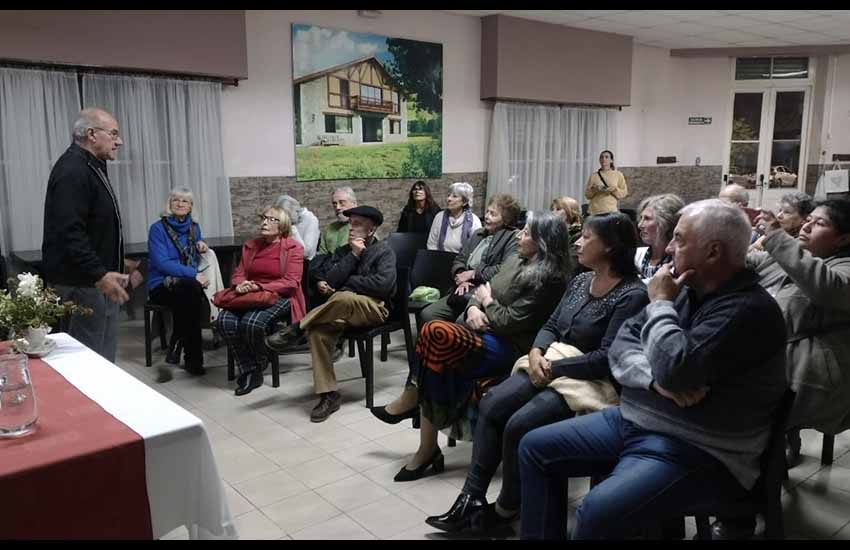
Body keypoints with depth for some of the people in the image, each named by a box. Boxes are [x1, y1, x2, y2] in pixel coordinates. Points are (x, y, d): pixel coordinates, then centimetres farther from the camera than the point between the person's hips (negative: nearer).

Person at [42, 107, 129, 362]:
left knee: (105, 357, 13)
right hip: (82, 283, -10)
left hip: (100, 281, 10)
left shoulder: (91, 167, 17)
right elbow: (69, 233, -25)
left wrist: (117, 265, 24)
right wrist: (99, 275, -28)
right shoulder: (72, 171, -16)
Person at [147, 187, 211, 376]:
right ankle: (193, 358, -26)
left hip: (188, 285, 4)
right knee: (191, 287, -36)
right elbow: (161, 263, -15)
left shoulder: (194, 227, 14)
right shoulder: (158, 228, -4)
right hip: (162, 285, -4)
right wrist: (194, 274, -23)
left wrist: (201, 246, 6)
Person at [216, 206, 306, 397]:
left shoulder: (293, 247, -2)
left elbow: (290, 282, -10)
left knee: (252, 322, -33)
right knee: (225, 320, -25)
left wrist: (259, 287, -19)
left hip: (280, 297, -5)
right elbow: (239, 273, 16)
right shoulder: (250, 245, 17)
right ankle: (249, 371, -11)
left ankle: (257, 368, -3)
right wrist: (240, 284, -9)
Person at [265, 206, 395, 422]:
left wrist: (349, 281, -4)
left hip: (375, 307, -4)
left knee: (343, 297, -38)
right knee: (318, 331, -28)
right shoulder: (343, 251, 19)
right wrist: (354, 255, -2)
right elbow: (330, 280, 3)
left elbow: (384, 283, -14)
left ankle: (296, 329, -19)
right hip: (345, 309, 5)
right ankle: (328, 395, -21)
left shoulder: (384, 251, 5)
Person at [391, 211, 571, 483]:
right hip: (484, 330, 8)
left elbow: (510, 322, -17)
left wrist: (487, 301, -2)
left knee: (434, 333, -25)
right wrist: (474, 307, -4)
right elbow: (485, 290, 17)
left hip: (508, 347, -8)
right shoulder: (516, 259, 15)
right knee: (430, 333, -19)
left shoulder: (546, 277, -13)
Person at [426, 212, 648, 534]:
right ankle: (472, 498, -10)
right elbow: (551, 325, 13)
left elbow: (607, 359, -20)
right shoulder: (580, 280, 11)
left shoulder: (632, 295, -14)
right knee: (490, 405, -14)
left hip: (591, 381, -7)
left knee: (519, 425, -25)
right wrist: (537, 352, -8)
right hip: (551, 363, 8)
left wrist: (554, 367, -17)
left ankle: (507, 509, -1)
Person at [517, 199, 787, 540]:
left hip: (694, 451, -8)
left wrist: (660, 304, -13)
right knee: (535, 448, 6)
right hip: (632, 420, 9)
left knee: (597, 513, -31)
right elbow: (622, 343, 6)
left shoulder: (749, 310, -18)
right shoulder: (685, 290, 9)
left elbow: (676, 370, -29)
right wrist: (654, 376, -16)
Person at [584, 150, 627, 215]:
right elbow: (587, 195, 8)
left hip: (611, 210, 0)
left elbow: (624, 193, 8)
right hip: (594, 210, 0)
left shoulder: (618, 175, 8)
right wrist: (594, 189, -11)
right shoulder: (594, 175, 8)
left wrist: (614, 189, -10)